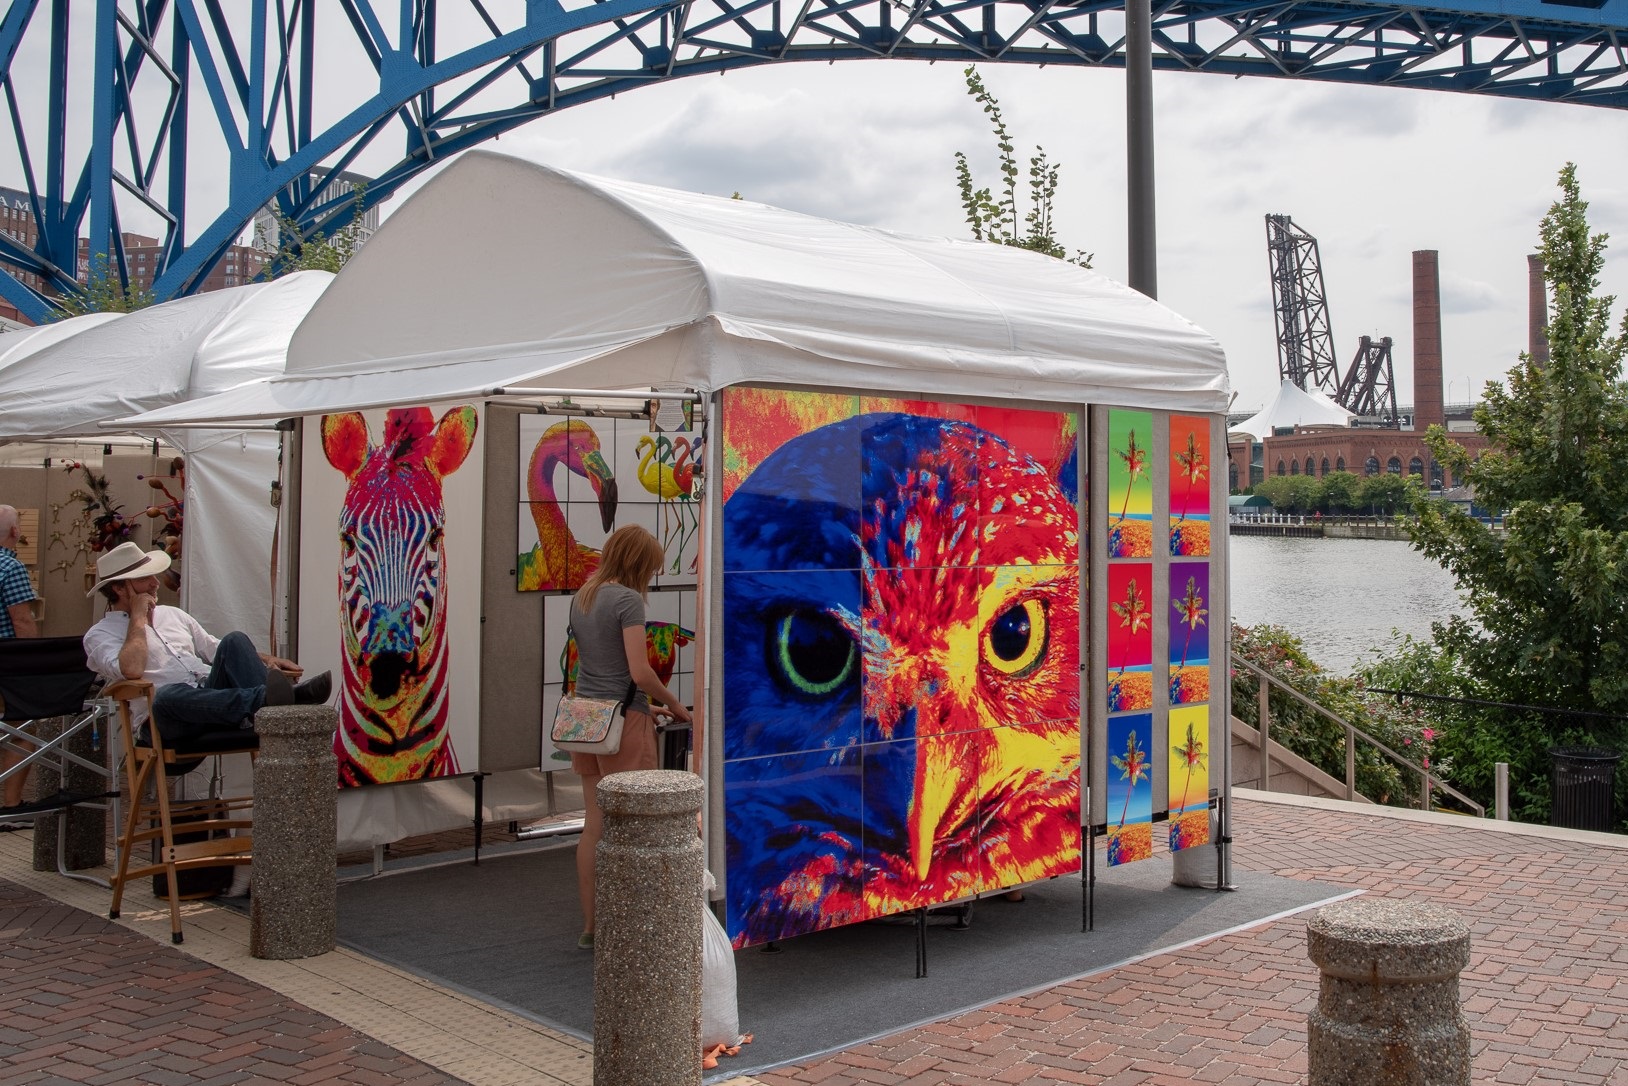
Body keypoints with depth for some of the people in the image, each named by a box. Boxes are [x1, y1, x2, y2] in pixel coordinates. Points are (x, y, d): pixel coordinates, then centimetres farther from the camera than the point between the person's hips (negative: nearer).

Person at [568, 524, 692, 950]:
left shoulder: (581, 598, 11)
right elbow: (640, 672, -18)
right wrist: (675, 706, -3)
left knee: (594, 826, 12)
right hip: (624, 721, -8)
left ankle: (590, 926, 18)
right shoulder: (627, 600, -13)